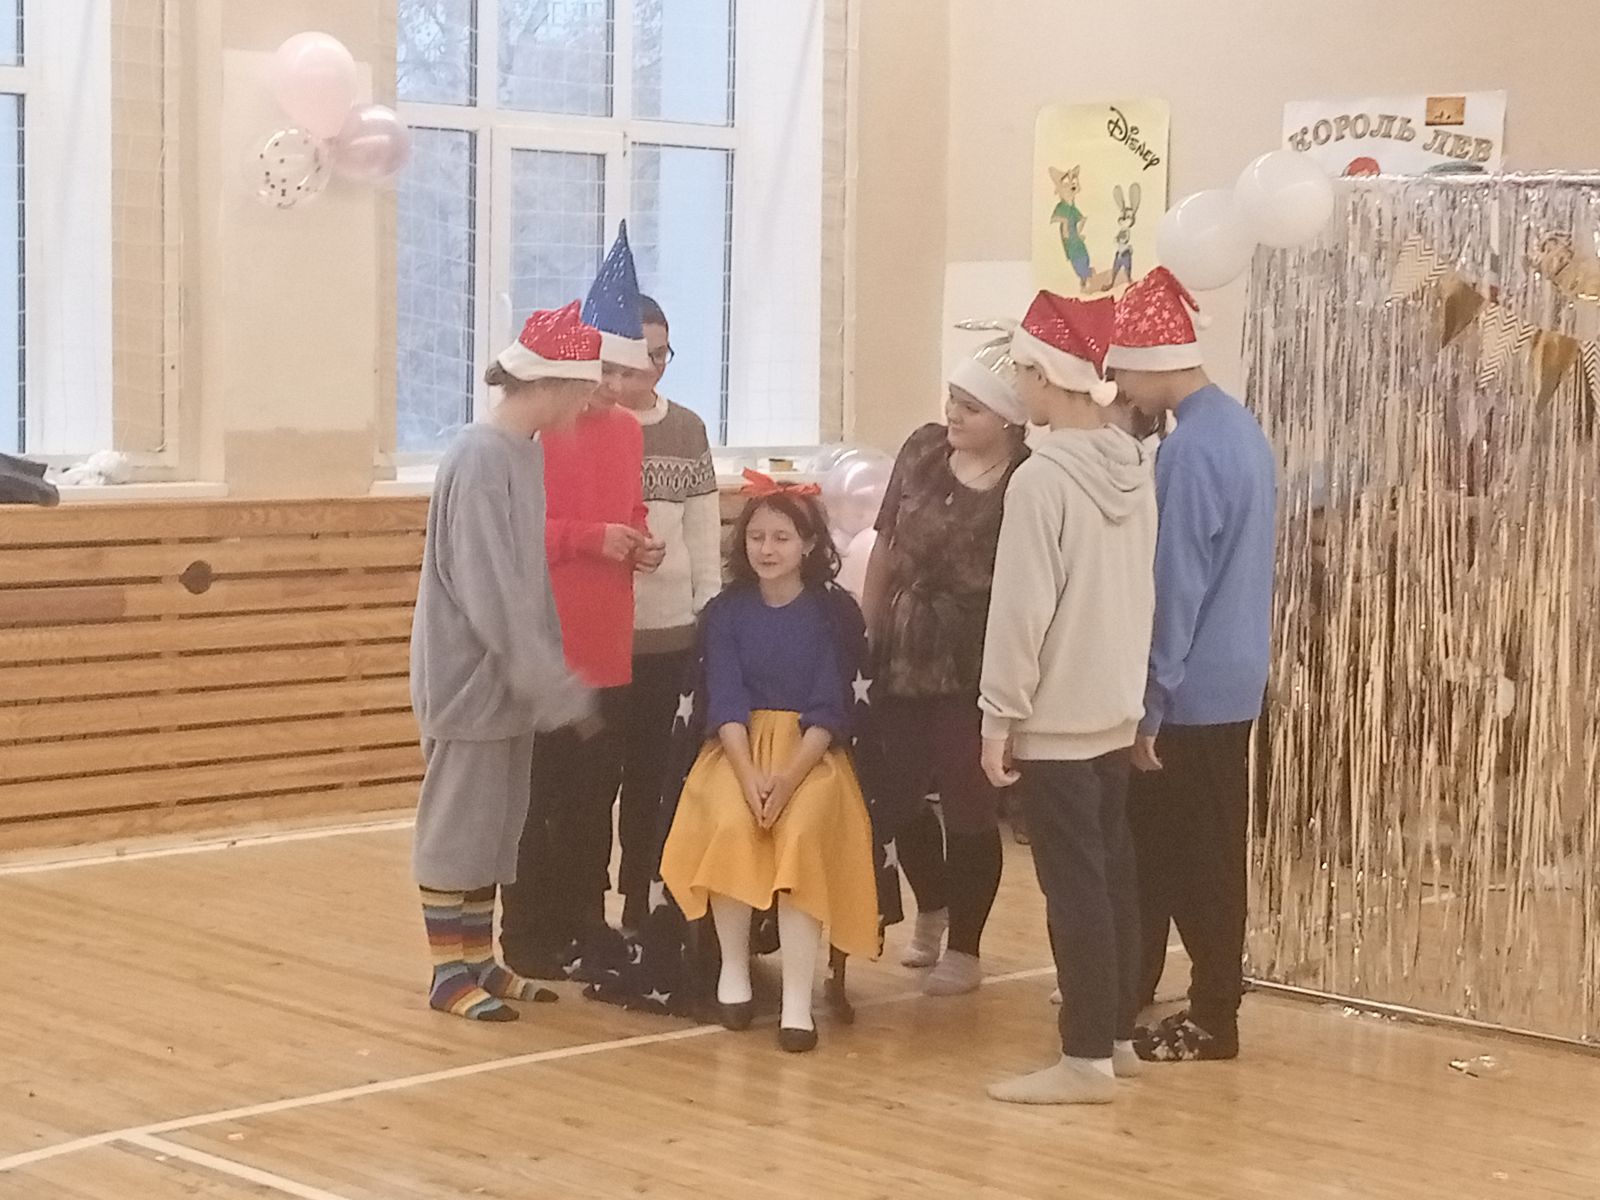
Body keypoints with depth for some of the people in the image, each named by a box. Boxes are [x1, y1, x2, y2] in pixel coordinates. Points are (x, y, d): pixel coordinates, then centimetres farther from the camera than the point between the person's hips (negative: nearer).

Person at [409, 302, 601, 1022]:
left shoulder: (529, 455, 8)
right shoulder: (480, 460, -20)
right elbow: (492, 592, -23)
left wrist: (549, 677, 11)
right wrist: (559, 686, -23)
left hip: (510, 680, 9)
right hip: (471, 680, -8)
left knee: (496, 827, 14)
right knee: (456, 827, 1)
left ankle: (479, 959, 23)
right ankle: (449, 972, 10)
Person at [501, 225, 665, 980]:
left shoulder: (629, 433, 12)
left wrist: (643, 545, 3)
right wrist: (592, 538, -20)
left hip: (612, 649, 7)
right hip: (550, 651, -7)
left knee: (597, 797, 12)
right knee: (544, 800, -1)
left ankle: (586, 925, 22)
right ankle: (531, 937, 7)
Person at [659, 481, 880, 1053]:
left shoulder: (835, 612, 0)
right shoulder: (726, 612, 6)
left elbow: (830, 710, -6)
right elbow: (725, 703, -3)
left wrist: (788, 778, -21)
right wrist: (749, 776, -20)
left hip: (811, 753, -1)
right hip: (739, 748, 1)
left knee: (800, 833, -32)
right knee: (731, 826, -31)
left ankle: (798, 1001, -32)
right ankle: (733, 969, -12)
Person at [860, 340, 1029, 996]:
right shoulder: (923, 450, 1)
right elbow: (886, 547, 9)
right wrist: (866, 632, 11)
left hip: (975, 670, -5)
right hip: (904, 657, 5)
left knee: (967, 807, 4)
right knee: (897, 795, 12)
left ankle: (964, 948, 23)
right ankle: (932, 909, 40)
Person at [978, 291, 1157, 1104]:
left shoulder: (1041, 477, -18)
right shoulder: (1134, 467, 6)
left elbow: (1021, 611, -18)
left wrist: (1000, 714, -11)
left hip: (1054, 717, -8)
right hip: (1117, 710, 8)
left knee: (1073, 885, -4)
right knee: (1112, 875, 15)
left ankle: (1086, 1057, 0)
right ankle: (1116, 1034, 24)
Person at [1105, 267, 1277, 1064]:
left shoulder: (1189, 450, -20)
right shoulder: (1241, 428, 9)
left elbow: (1175, 589, -20)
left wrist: (1148, 706, -15)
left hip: (1190, 692, -9)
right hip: (1232, 682, 9)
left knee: (1191, 856, 1)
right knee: (1158, 842, 15)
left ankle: (1212, 1019, 9)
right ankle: (1129, 990, 24)